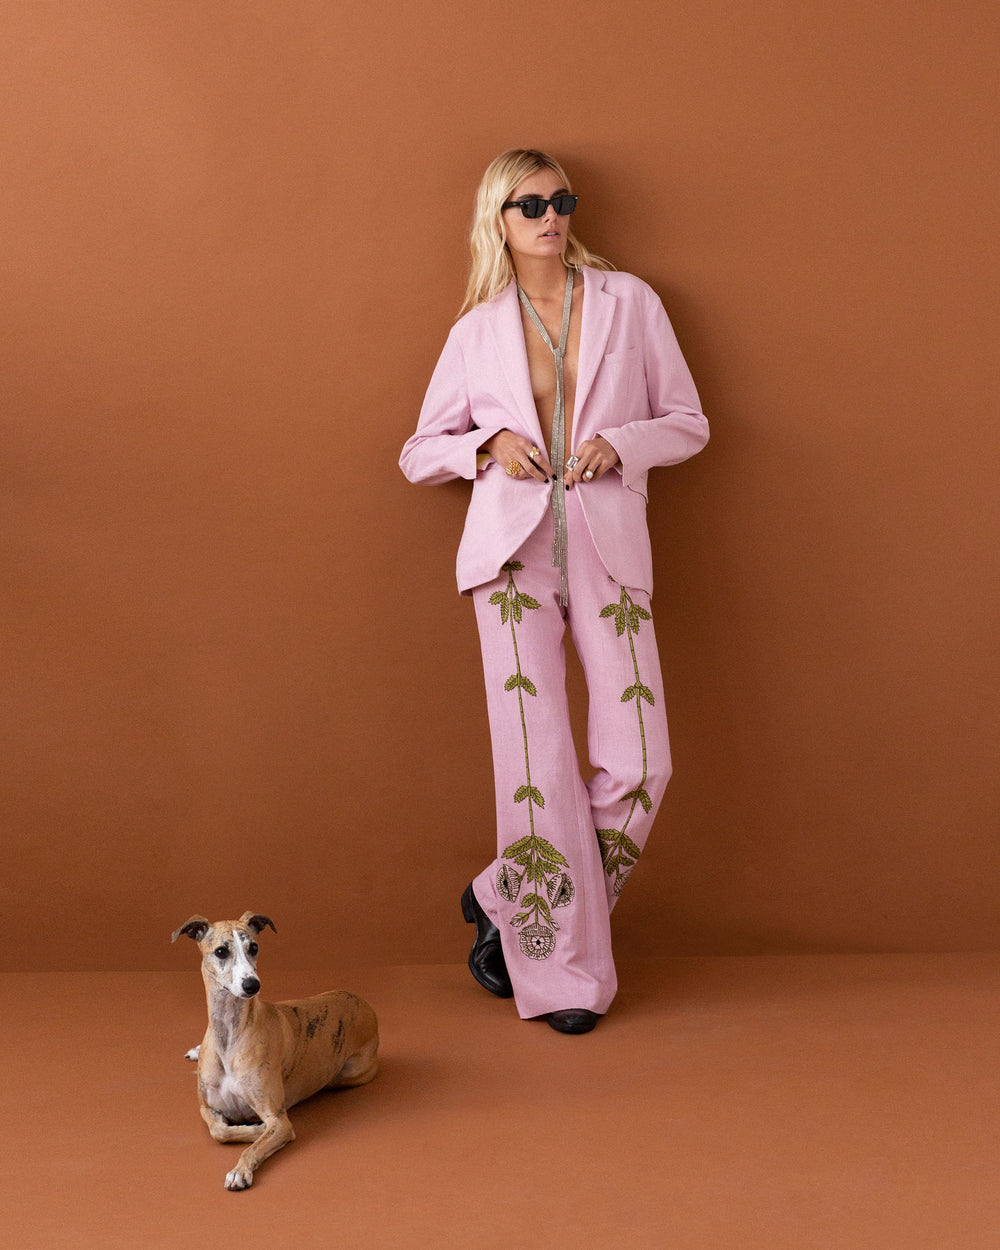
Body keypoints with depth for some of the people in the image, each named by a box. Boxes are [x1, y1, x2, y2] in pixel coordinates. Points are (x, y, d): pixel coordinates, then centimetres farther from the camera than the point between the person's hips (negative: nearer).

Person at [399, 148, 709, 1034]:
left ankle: (510, 906, 15)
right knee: (539, 764, -6)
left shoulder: (628, 302, 9)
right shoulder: (478, 329, 10)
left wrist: (619, 442, -8)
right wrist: (488, 445, -5)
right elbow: (418, 455, 15)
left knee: (637, 768, -7)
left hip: (609, 548, 1)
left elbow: (688, 423, 12)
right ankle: (563, 971, 9)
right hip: (515, 546, -1)